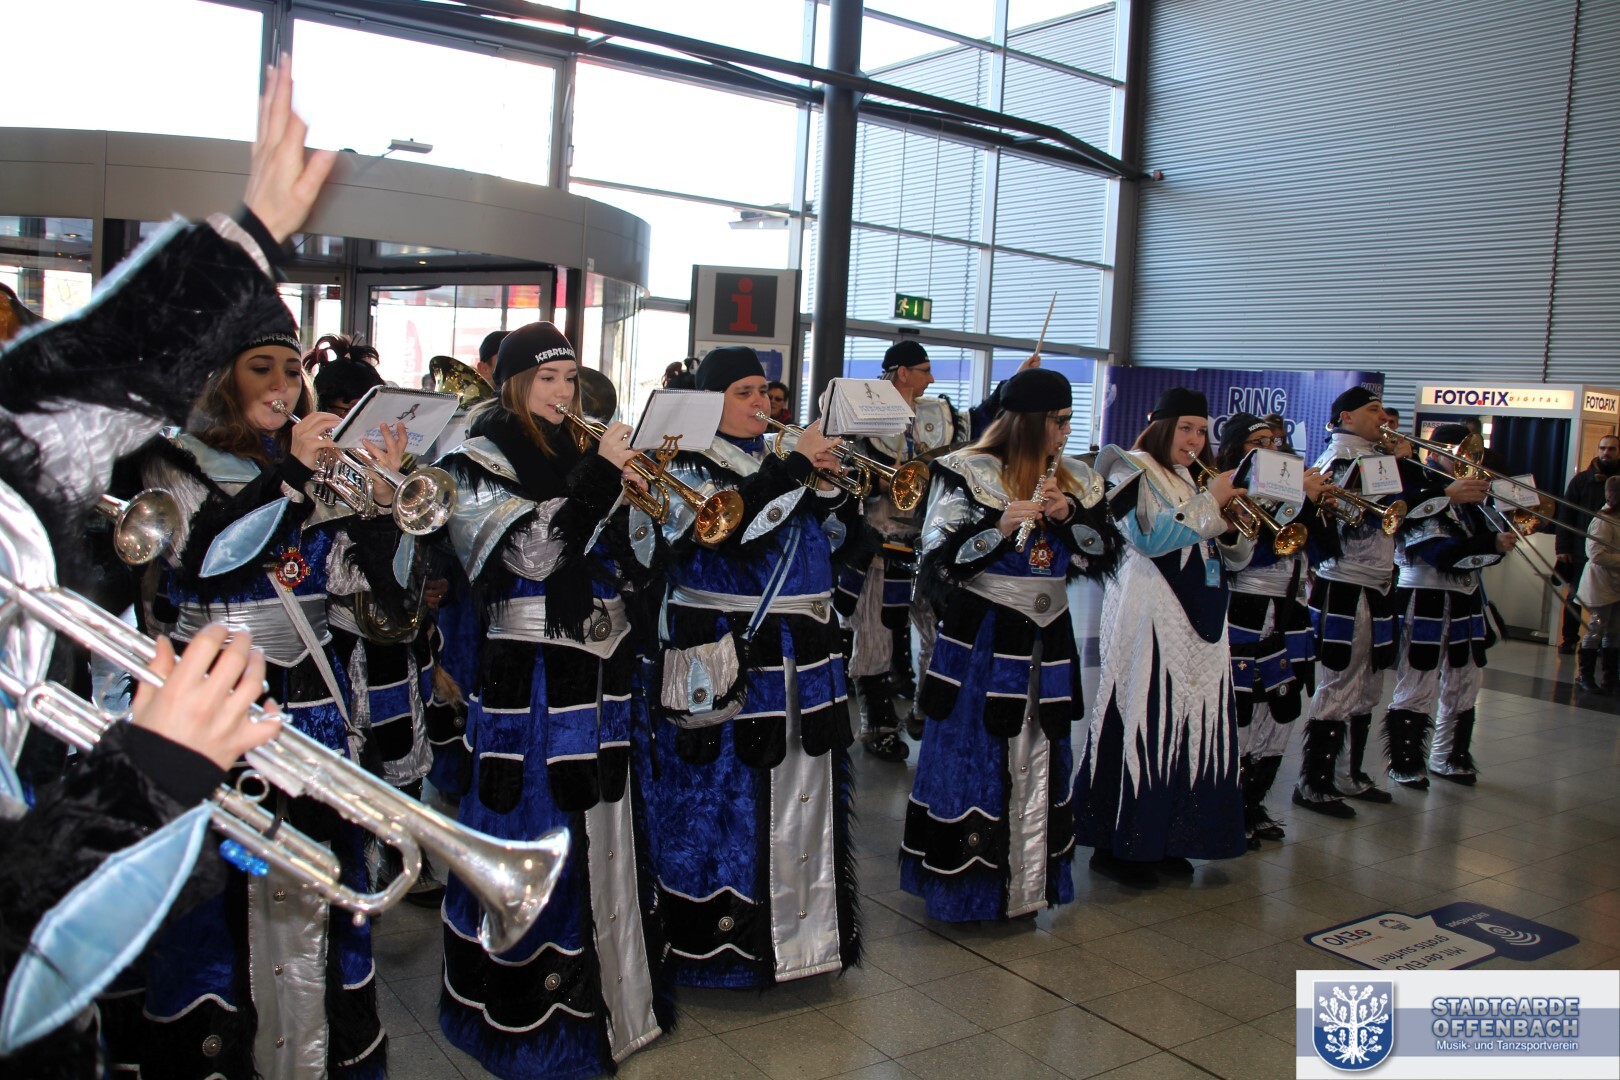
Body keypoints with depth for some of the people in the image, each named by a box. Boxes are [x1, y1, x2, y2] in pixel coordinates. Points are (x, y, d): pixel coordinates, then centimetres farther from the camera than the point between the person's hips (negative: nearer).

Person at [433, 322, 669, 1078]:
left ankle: (611, 982, 30)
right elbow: (532, 551, -20)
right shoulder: (479, 462, -6)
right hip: (530, 681, -6)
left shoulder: (575, 454, 13)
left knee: (603, 834, 14)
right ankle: (531, 1013, 17)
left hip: (597, 675, 7)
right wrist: (599, 475, -20)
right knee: (539, 837, 1)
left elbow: (616, 556, 17)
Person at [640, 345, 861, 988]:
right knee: (726, 797, -1)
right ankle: (719, 936, 13)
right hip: (724, 664, -6)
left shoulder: (776, 456, 14)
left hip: (801, 657, 7)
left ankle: (802, 921, 28)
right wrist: (795, 465, -21)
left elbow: (837, 531, 14)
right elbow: (727, 524, -25)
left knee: (801, 792, 13)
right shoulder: (686, 464, -5)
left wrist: (827, 480, -5)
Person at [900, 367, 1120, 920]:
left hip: (1048, 641, 6)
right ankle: (964, 881, 15)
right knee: (972, 759, 1)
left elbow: (1105, 555, 6)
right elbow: (939, 557, -13)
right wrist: (1000, 527, -26)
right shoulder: (970, 473, -8)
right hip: (982, 638, -6)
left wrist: (1068, 515, -11)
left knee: (1038, 761, 13)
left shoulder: (1076, 480, 8)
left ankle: (1027, 878, 26)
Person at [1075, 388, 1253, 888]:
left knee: (1192, 727, 6)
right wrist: (1212, 501, -13)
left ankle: (1164, 841, 17)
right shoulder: (1133, 472, -2)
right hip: (1149, 620, -7)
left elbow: (1234, 558, 17)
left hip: (1198, 623, 7)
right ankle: (1116, 845, 5)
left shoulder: (1196, 479, 18)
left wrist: (1233, 524, -4)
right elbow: (1151, 537, -19)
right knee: (1141, 726, -6)